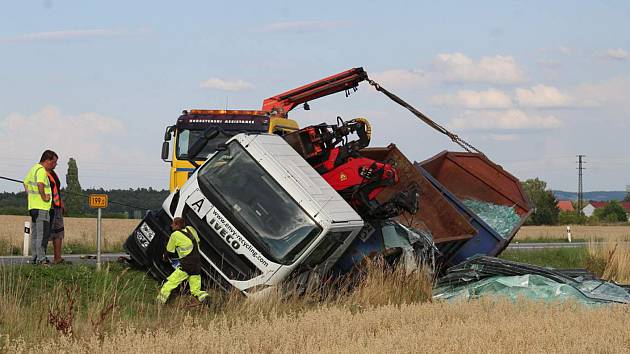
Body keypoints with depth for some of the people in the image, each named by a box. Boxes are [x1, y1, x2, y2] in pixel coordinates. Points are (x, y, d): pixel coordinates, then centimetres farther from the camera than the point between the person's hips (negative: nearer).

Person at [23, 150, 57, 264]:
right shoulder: (41, 170, -15)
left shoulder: (33, 168, 17)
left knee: (35, 234, 13)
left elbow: (26, 183, 30)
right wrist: (44, 197, -23)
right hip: (41, 207, -10)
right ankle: (41, 258, -12)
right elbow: (40, 183, -33)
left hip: (33, 206, 10)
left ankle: (35, 258, 17)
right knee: (42, 234, -9)